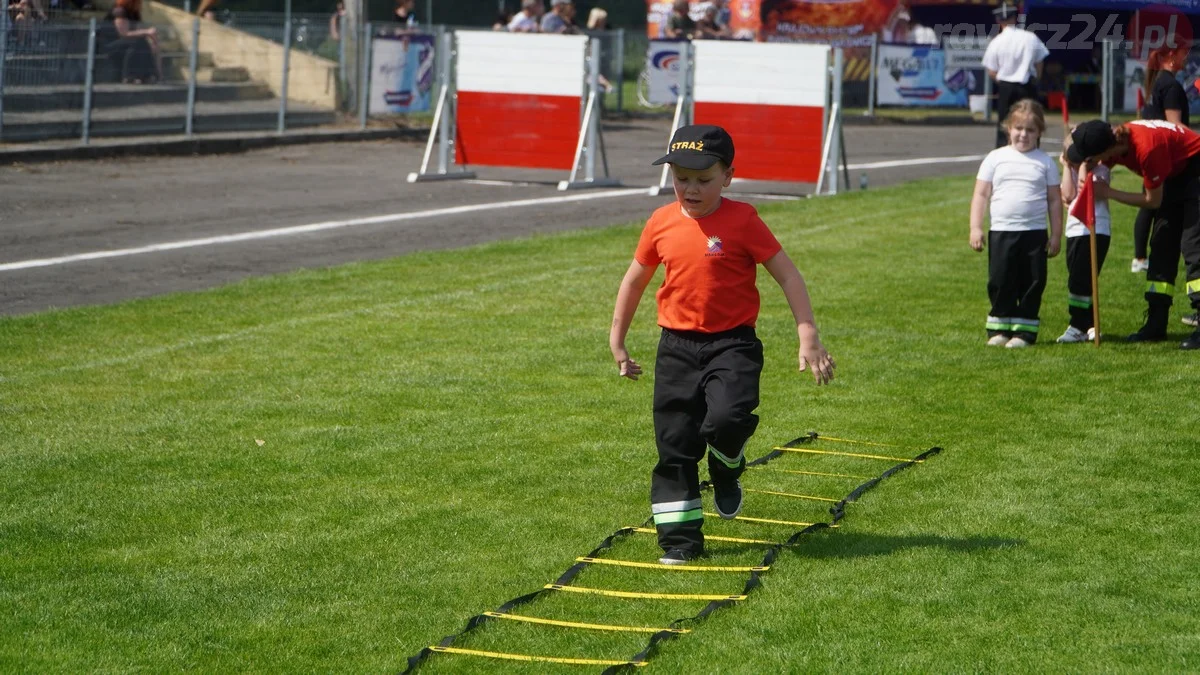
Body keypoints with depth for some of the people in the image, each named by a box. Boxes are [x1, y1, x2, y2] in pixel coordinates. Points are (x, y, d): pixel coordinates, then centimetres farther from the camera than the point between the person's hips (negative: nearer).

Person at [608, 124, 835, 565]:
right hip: (677, 346, 4)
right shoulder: (661, 224, 3)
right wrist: (617, 341, 20)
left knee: (727, 418, -25)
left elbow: (787, 276, -5)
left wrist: (808, 337, -11)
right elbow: (635, 280, 17)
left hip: (732, 343, -3)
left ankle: (726, 469, 10)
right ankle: (679, 537, 11)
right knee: (674, 442, 2)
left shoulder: (742, 222, -7)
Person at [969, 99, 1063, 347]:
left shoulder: (1045, 162, 5)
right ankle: (1000, 327, 14)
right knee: (1000, 282, 3)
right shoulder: (996, 158, 5)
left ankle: (1024, 330, 9)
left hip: (1034, 233, 0)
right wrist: (975, 228, -2)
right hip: (1001, 232, 0)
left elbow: (1054, 200, 7)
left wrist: (1056, 234, 4)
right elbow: (981, 194, 5)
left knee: (1032, 283, 1)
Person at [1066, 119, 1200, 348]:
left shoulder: (1147, 149, -36)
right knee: (1161, 245, 6)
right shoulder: (1113, 140, -13)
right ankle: (1156, 324, 9)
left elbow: (1153, 201, -23)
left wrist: (1107, 192, -19)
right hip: (1174, 173, 9)